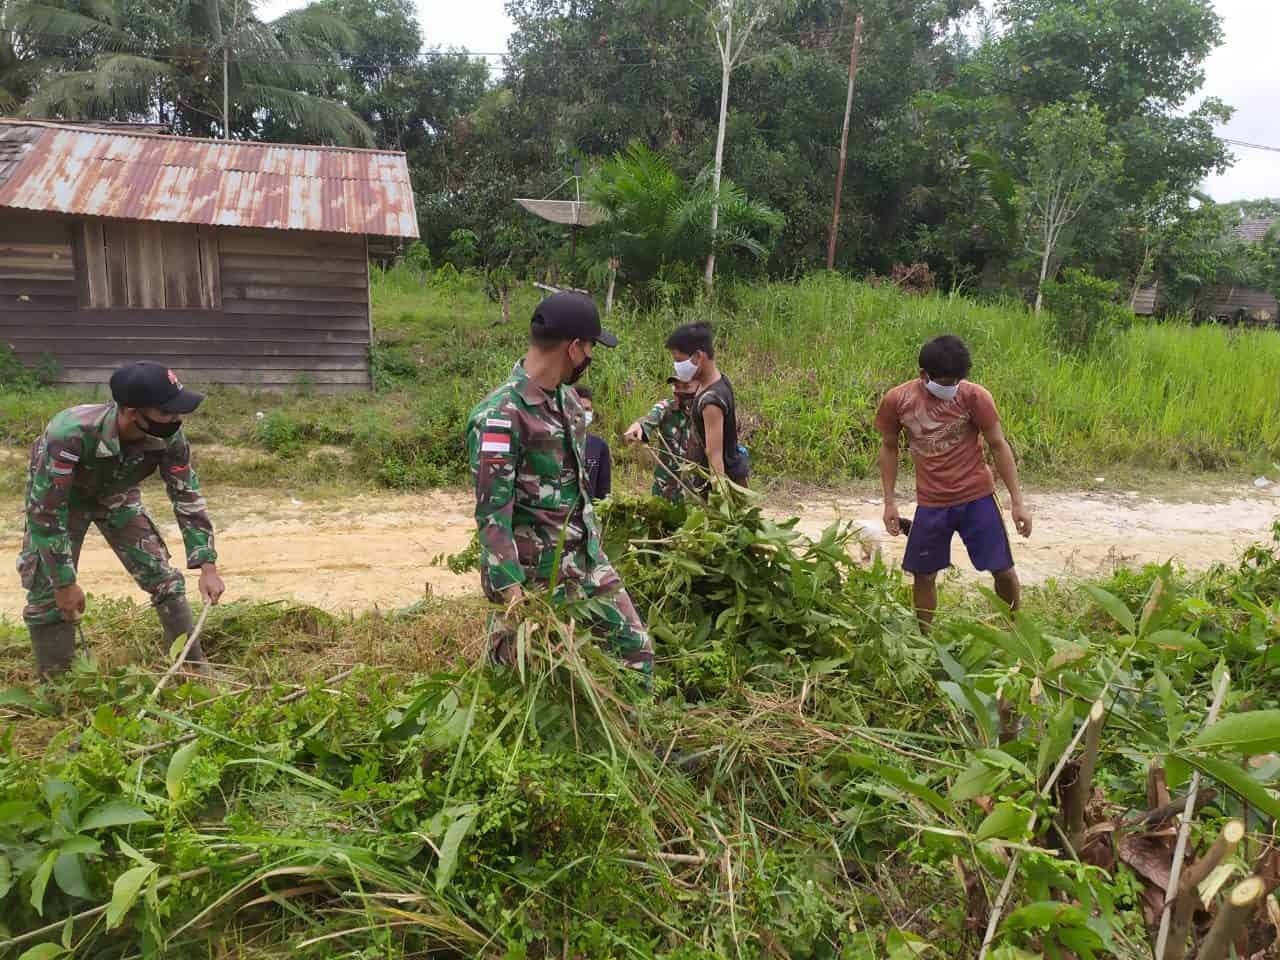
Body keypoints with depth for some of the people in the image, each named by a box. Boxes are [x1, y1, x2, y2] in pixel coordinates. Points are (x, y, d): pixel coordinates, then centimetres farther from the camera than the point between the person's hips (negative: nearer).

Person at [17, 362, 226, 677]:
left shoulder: (168, 437, -31)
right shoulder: (70, 433, -43)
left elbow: (187, 497, -17)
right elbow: (45, 512, -33)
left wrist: (207, 566, -22)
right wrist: (65, 582, -27)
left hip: (116, 495, 3)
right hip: (59, 500, -3)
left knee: (164, 579, -3)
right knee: (48, 594, -7)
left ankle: (195, 669, 11)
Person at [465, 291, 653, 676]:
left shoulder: (567, 398, 6)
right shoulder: (500, 415, -21)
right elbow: (492, 511, -22)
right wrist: (511, 592, -26)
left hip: (587, 558, 8)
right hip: (535, 573, -8)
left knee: (636, 648, 12)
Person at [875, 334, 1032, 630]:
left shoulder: (974, 396, -14)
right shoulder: (896, 401, -11)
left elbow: (998, 446, -6)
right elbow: (889, 448, 4)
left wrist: (1017, 501, -7)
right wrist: (889, 502, 2)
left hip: (977, 498, -1)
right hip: (931, 504, 1)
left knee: (1003, 570, 4)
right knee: (923, 575, 8)